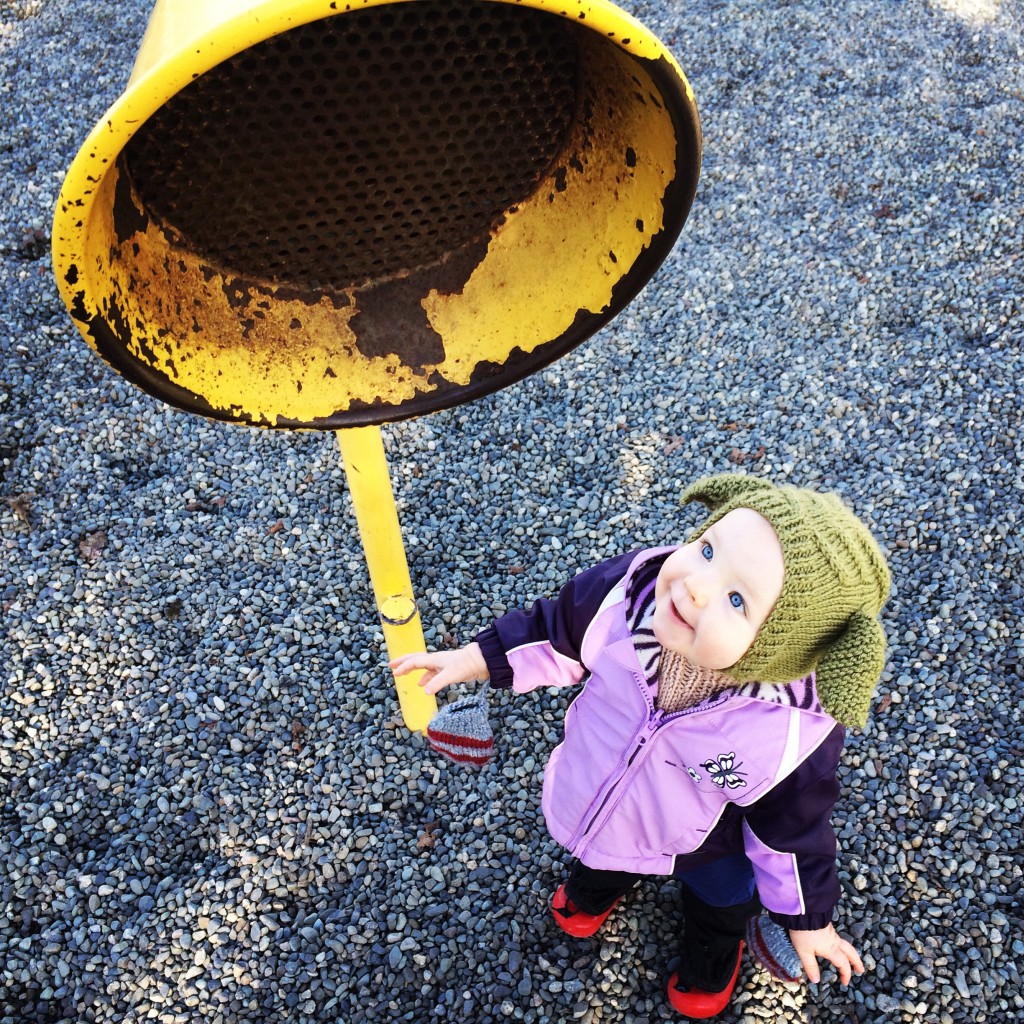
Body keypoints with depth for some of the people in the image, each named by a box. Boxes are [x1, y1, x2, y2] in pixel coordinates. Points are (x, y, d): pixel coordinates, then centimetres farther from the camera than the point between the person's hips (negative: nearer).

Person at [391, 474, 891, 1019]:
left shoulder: (794, 734, -44)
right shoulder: (623, 591, -38)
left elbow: (791, 829, -22)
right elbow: (560, 635, -13)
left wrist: (809, 919, -7)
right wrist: (479, 658, -7)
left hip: (703, 851, -2)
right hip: (592, 795, 3)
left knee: (718, 906, 33)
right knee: (600, 855, 38)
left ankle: (711, 959, 70)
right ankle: (596, 886, 75)